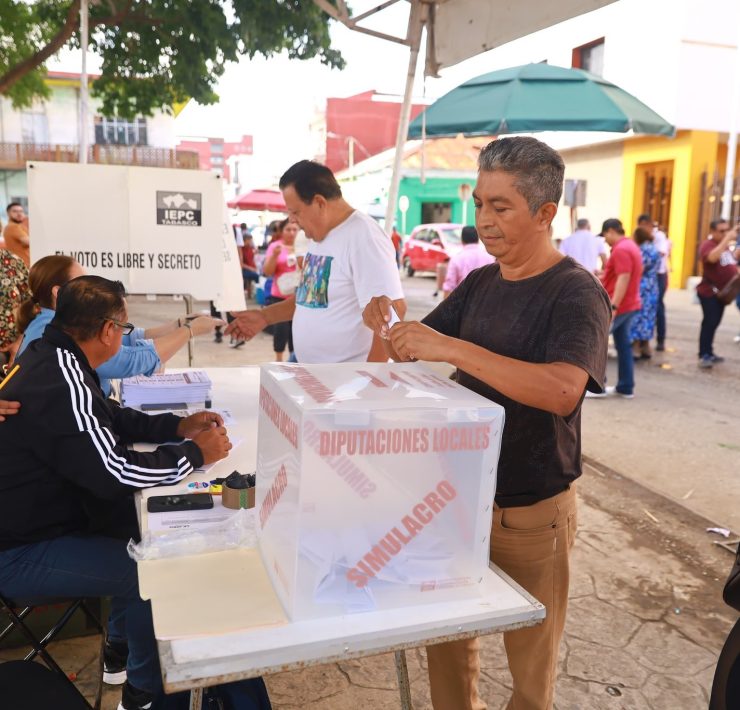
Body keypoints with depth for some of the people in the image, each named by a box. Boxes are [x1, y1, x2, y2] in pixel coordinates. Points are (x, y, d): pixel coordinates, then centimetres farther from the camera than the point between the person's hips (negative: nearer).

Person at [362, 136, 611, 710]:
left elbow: (562, 391, -33)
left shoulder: (576, 293, -16)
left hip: (531, 510, -6)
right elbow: (412, 354, 9)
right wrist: (387, 327, -13)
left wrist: (454, 348, -37)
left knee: (530, 656, 13)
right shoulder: (479, 283, 4)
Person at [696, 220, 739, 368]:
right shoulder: (708, 245, -13)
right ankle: (703, 356, -11)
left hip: (721, 292, 9)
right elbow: (712, 257, -36)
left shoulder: (725, 246, 15)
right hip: (709, 292, -9)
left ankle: (709, 353, 19)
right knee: (709, 323, -13)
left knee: (714, 323, 12)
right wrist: (727, 239, -33)